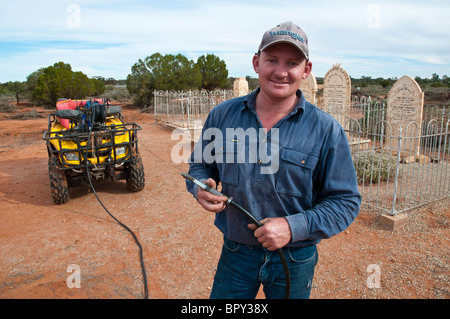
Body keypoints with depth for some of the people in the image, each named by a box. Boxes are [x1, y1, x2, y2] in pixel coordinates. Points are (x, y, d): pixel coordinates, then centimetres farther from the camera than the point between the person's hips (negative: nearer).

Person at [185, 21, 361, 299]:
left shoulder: (327, 130, -12)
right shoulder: (222, 115, -5)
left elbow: (346, 202, -9)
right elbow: (200, 164, 8)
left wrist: (293, 227, -22)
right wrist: (200, 187, -15)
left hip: (294, 261, -1)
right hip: (235, 253, 2)